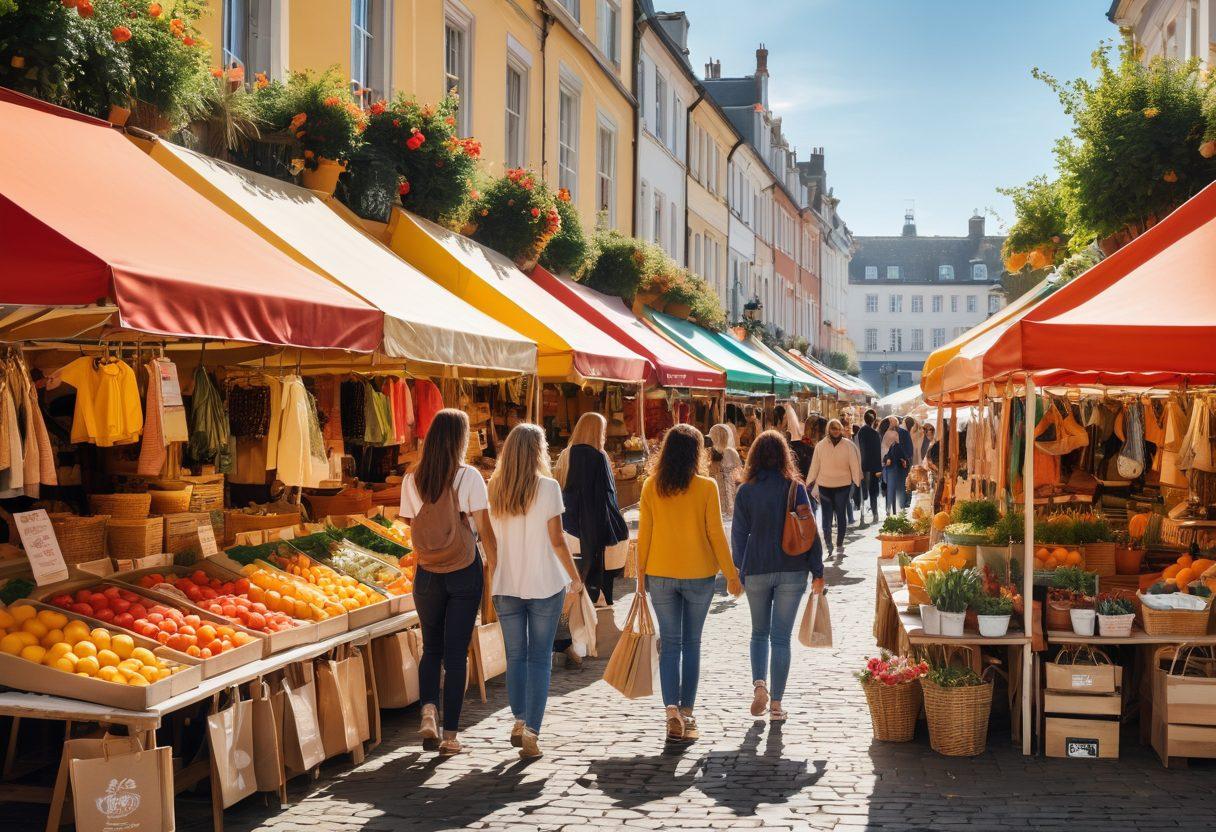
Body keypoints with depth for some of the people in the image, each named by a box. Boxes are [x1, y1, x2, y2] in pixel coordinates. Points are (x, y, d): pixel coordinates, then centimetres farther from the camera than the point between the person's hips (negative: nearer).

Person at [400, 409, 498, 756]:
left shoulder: (412, 480, -2)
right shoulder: (469, 477, -11)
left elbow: (414, 529, 4)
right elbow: (485, 531, -9)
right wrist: (496, 569, 2)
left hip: (427, 574, 3)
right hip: (464, 572, -3)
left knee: (431, 648, 19)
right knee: (456, 653, 4)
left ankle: (428, 712, -1)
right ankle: (450, 735, 7)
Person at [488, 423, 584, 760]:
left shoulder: (494, 488, 3)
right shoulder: (548, 487, -8)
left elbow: (490, 539, 5)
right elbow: (556, 540, -7)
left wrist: (491, 580, 14)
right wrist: (575, 578, 3)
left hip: (505, 585, 3)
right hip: (544, 584, -3)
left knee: (515, 656, 15)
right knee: (539, 658, 3)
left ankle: (519, 722, 14)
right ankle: (531, 733, -1)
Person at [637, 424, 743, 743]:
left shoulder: (651, 486, -3)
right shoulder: (706, 487, -9)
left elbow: (644, 532, 1)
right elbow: (716, 534, -7)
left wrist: (641, 572, 11)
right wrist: (731, 574, 2)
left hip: (660, 575, 1)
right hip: (698, 575, -1)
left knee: (670, 643, 8)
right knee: (692, 644, 10)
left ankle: (672, 709, -8)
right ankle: (687, 713, 14)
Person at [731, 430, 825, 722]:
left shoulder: (746, 491, -3)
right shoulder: (795, 488, -4)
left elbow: (738, 534, 2)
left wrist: (739, 569, 13)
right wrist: (817, 571, 2)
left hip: (755, 570, 0)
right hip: (792, 571, 0)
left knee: (759, 632, 18)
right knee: (781, 637, 6)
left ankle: (759, 683, -4)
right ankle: (776, 704, 7)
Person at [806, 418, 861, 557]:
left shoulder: (848, 445, -2)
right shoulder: (821, 445, 0)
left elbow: (854, 464, 0)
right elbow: (814, 465, 4)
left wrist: (856, 482, -4)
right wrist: (810, 483, 5)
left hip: (843, 485, 0)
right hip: (825, 485, 0)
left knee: (840, 515, 7)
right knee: (826, 515, -3)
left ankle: (839, 544, 16)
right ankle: (828, 541, 12)